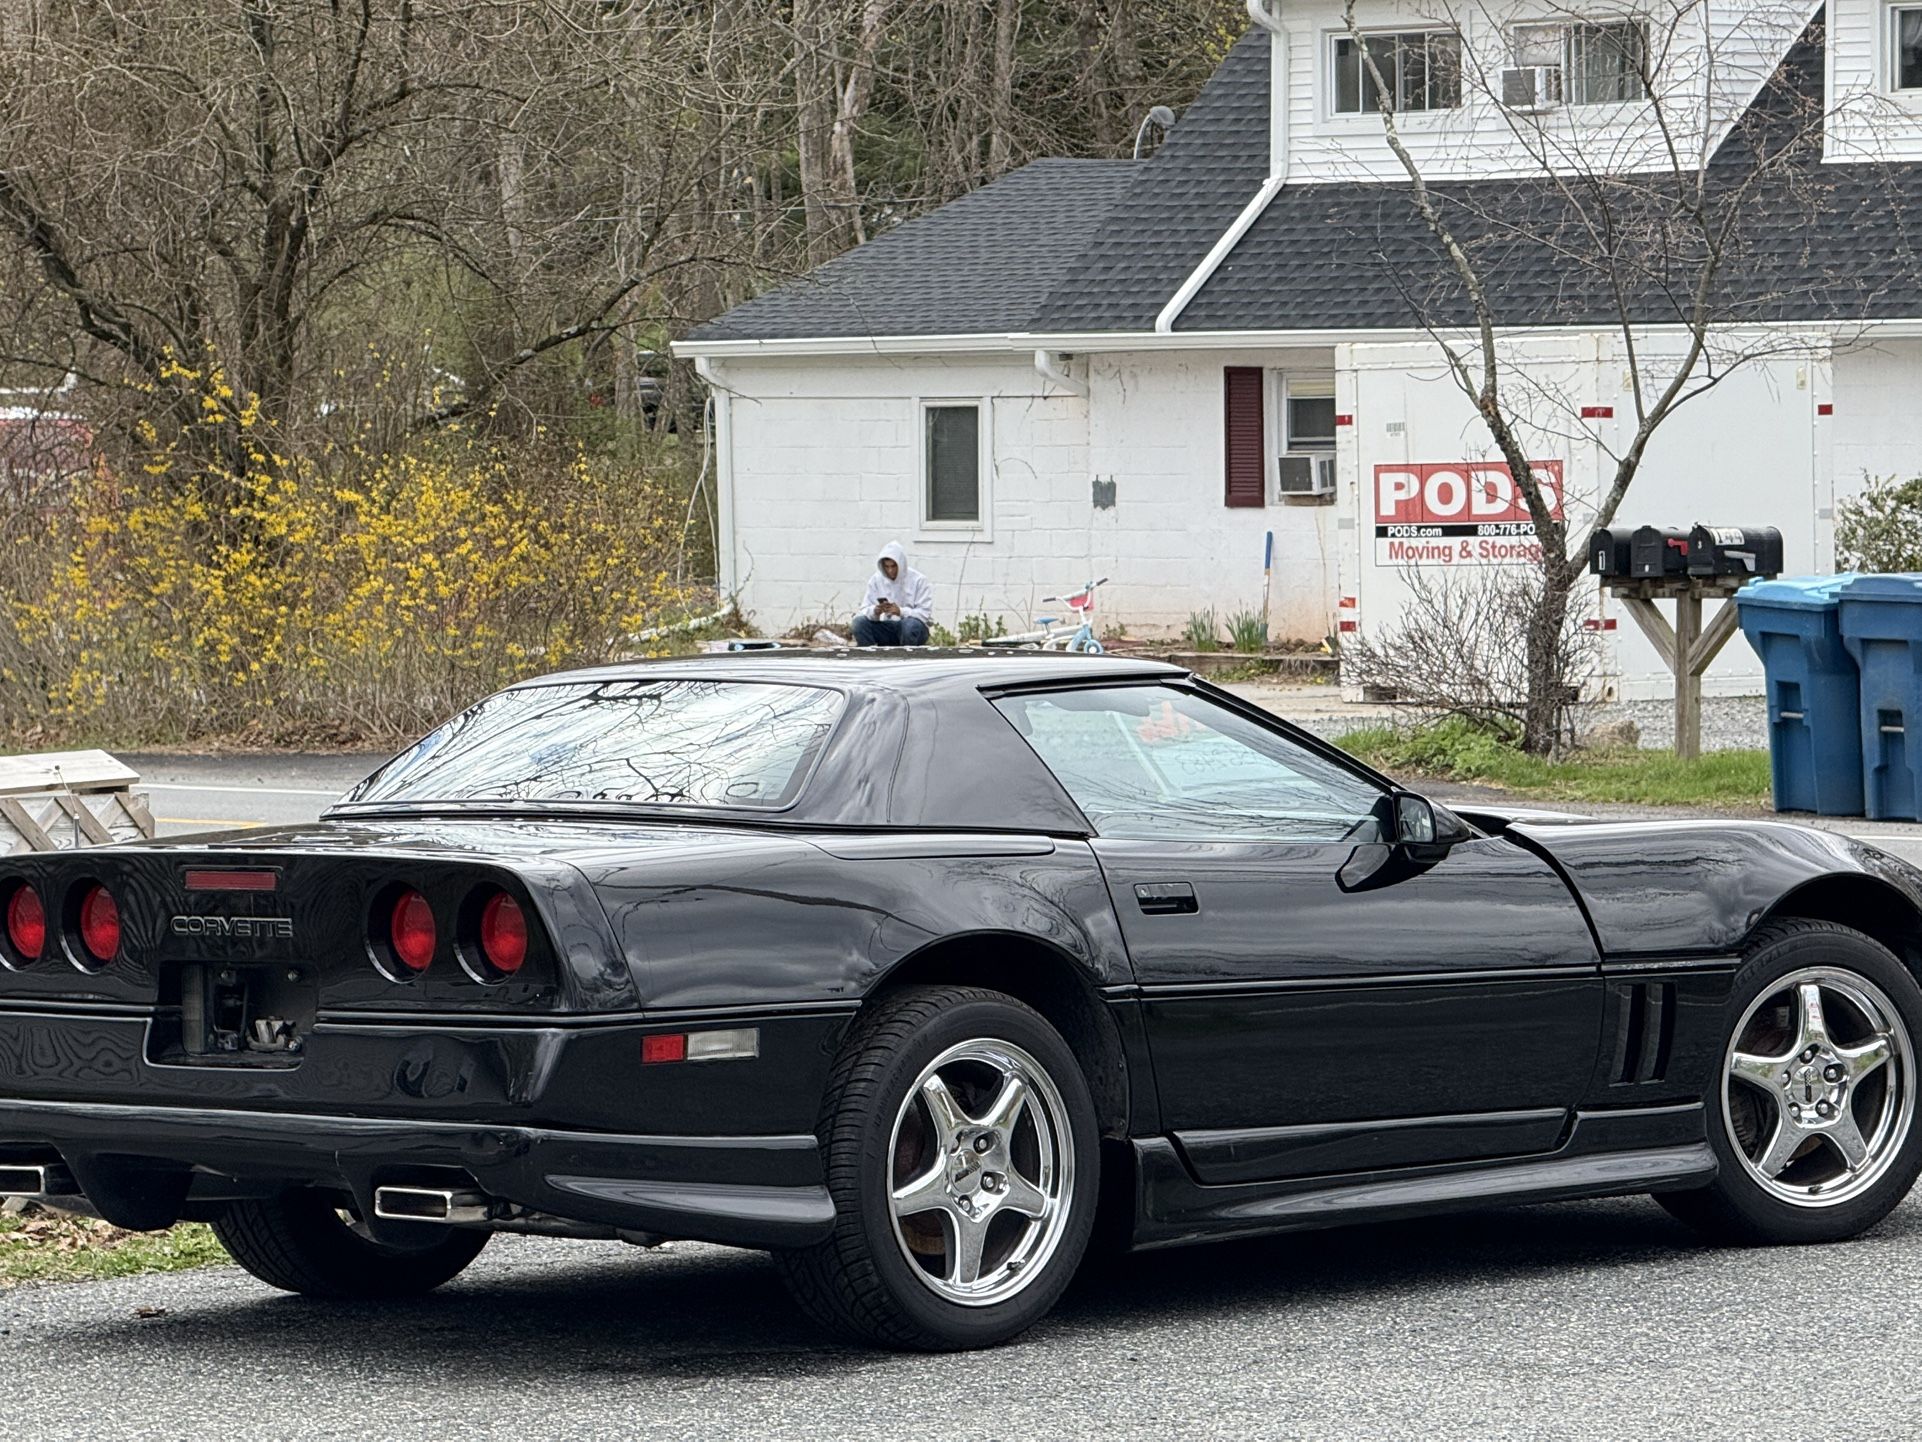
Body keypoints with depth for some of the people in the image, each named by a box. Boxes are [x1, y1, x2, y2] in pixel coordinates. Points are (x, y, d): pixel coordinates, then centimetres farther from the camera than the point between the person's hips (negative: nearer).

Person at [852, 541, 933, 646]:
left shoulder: (918, 580, -6)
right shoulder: (876, 580, 4)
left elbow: (925, 613, -12)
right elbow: (865, 609, 1)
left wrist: (901, 612, -29)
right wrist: (875, 611, -24)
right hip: (886, 628, 3)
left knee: (910, 624, -38)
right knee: (859, 621, -22)